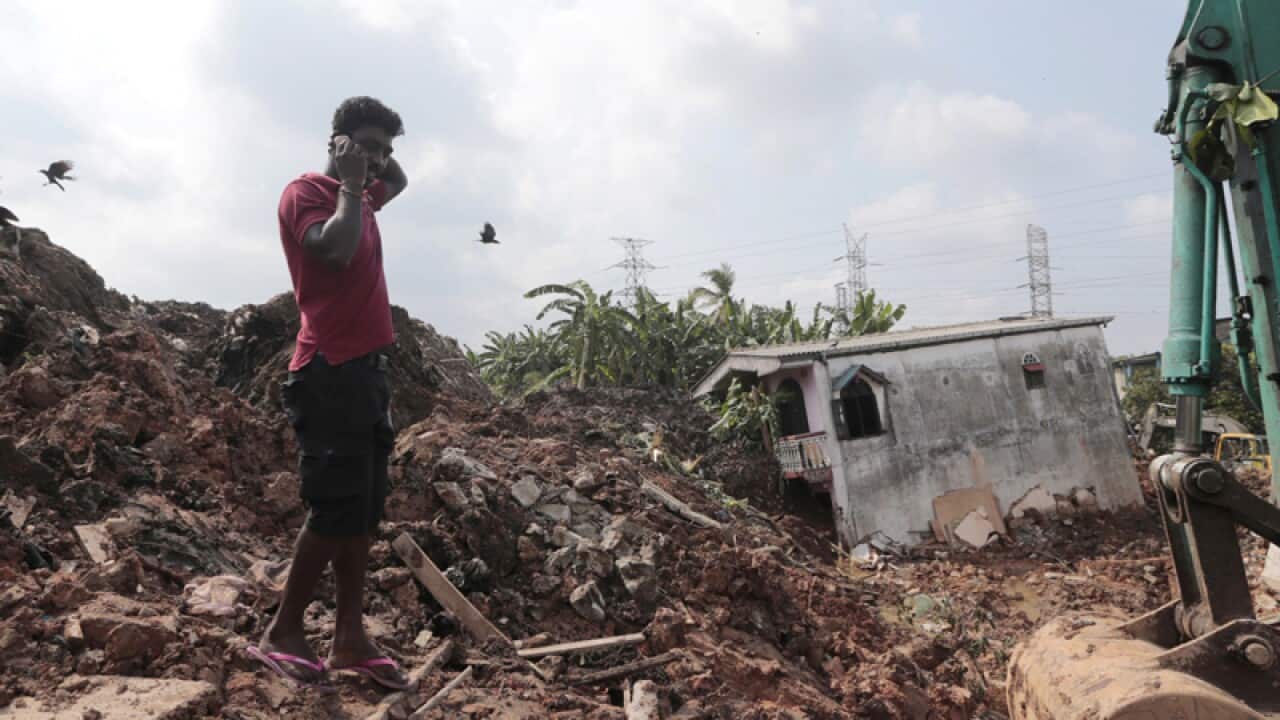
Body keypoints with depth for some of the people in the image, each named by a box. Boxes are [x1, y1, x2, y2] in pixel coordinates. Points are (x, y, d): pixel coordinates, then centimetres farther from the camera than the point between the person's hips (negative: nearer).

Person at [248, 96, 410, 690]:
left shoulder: (360, 199, 20)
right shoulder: (306, 191, -5)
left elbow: (398, 183, 41)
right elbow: (338, 249, -24)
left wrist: (375, 166, 20)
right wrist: (349, 183, -10)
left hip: (365, 369, 9)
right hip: (331, 372, -9)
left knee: (364, 509, 8)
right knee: (337, 509, -8)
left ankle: (350, 638, 14)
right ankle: (282, 633, 6)